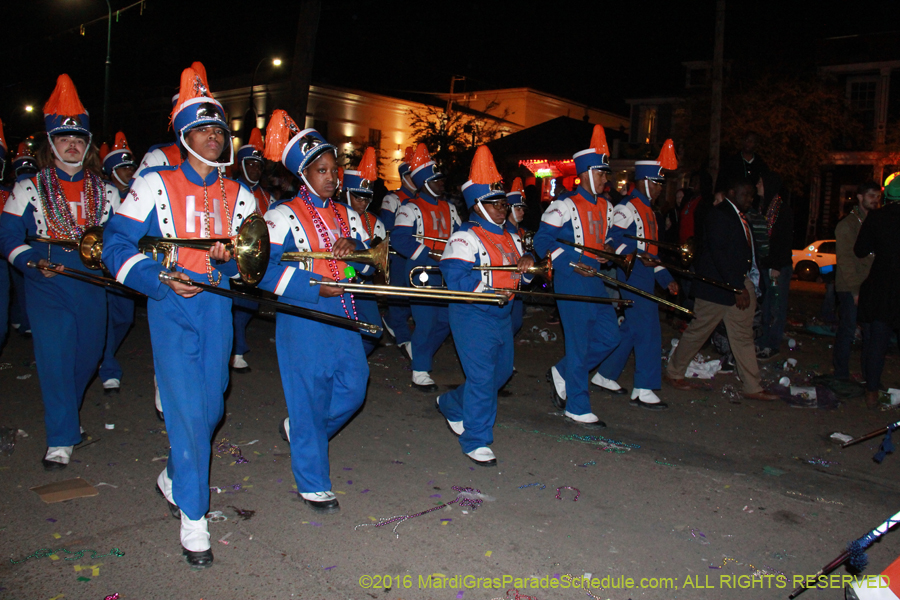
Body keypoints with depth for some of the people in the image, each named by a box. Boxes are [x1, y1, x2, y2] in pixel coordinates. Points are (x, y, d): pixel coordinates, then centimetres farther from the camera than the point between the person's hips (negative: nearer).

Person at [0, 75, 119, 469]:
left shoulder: (106, 192, 10)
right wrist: (34, 262, -17)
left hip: (92, 286, 3)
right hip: (48, 288, -3)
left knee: (88, 355, 13)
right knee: (54, 358, -8)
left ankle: (67, 412, 41)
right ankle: (60, 440, 0)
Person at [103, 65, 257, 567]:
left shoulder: (239, 196, 10)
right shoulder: (155, 185, 0)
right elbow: (117, 245, -2)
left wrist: (230, 260, -12)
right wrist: (160, 279, -17)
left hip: (217, 304, 4)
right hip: (172, 306, -4)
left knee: (211, 407, 12)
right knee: (186, 408, -9)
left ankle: (175, 479, 40)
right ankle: (193, 519, 4)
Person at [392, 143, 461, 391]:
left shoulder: (448, 208, 16)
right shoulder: (411, 208, -7)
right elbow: (399, 240, -18)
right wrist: (430, 256, -22)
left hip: (445, 273, 7)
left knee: (446, 320, 11)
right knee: (426, 322, -7)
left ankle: (421, 354, 33)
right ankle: (420, 372, 6)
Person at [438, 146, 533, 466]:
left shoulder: (509, 236, 12)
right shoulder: (464, 239, -14)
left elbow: (520, 268, 19)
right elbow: (455, 281, -23)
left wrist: (527, 260, -4)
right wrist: (494, 276, -24)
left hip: (502, 314, 9)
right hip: (473, 317, -9)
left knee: (502, 371, 19)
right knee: (482, 378, -7)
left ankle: (451, 404, 39)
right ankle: (475, 441, 9)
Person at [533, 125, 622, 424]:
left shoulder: (605, 207, 14)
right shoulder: (565, 205, -10)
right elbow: (542, 242, -11)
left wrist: (607, 249, 5)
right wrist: (572, 262, -19)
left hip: (594, 279, 8)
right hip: (571, 281, -8)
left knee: (609, 335, 10)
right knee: (579, 342, -3)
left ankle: (562, 374, 26)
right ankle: (577, 407, 9)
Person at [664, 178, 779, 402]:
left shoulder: (739, 217, 15)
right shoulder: (719, 215, -13)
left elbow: (743, 251, 15)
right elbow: (719, 254, -21)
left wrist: (746, 285, 5)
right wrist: (737, 288, -22)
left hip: (741, 284, 9)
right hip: (718, 285, -9)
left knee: (743, 336, 9)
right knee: (698, 331, 2)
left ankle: (752, 387, 13)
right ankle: (674, 373, 18)